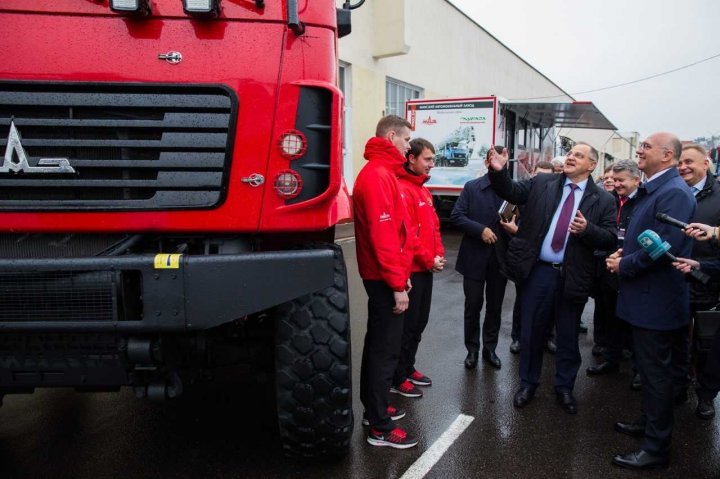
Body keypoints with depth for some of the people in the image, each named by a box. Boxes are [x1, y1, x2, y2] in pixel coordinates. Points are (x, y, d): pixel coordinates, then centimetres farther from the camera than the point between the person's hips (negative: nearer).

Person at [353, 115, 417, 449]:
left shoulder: (381, 172, 15)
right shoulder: (378, 174, -17)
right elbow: (382, 234, -24)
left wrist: (401, 273, 18)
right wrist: (397, 283, -22)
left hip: (383, 276, 10)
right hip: (385, 278, -10)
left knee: (378, 343, 17)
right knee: (386, 348, -3)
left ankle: (373, 408, 30)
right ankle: (380, 427, 7)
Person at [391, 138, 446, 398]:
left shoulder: (423, 190, 14)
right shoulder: (402, 189, -16)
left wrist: (439, 254, 4)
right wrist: (429, 260, -15)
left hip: (426, 269, 9)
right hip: (411, 270, -9)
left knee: (419, 323, 17)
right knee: (407, 325, 0)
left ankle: (408, 368, 31)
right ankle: (397, 378, 12)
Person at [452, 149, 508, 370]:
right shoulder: (471, 187, -1)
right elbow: (456, 216, -7)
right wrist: (480, 229, -17)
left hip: (501, 257, 1)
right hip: (474, 256, -1)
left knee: (495, 306, 13)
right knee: (473, 305, 8)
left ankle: (490, 348, 28)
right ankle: (472, 349, 22)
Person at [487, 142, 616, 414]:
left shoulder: (603, 200, 0)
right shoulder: (542, 184, 4)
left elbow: (610, 240, -4)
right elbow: (511, 191, -6)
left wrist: (587, 229, -22)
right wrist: (499, 171, -23)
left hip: (572, 277, 0)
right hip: (537, 271, 1)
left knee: (567, 336, 13)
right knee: (531, 331, 11)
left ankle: (564, 388, 32)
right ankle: (528, 384, 30)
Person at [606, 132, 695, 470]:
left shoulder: (674, 192, -20)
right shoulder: (653, 189, 12)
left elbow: (666, 247, -27)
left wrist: (624, 265, -15)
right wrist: (625, 252, 4)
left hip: (657, 300, -10)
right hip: (646, 297, 10)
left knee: (656, 374, 2)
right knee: (649, 369, 22)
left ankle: (656, 448, 16)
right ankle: (649, 423, 40)